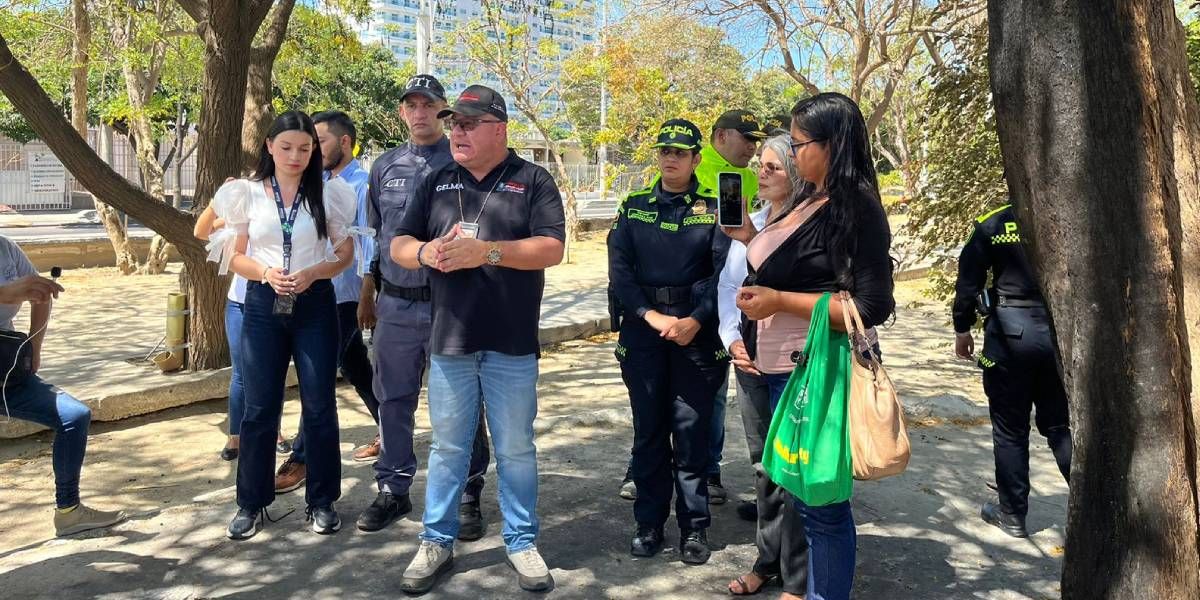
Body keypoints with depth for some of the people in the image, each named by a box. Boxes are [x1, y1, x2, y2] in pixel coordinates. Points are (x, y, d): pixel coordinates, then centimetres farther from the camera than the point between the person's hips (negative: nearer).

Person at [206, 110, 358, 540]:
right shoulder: (248, 193, 4)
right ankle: (252, 503, 19)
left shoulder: (328, 193, 1)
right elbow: (235, 257, 7)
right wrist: (266, 273, -14)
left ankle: (321, 500, 16)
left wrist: (312, 273, -14)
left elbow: (345, 255, 5)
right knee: (259, 407, 5)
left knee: (319, 405, 3)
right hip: (263, 306, 1)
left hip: (314, 306, -1)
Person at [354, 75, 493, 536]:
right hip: (395, 306, 4)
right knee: (393, 401, 11)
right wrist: (366, 298, 17)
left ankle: (467, 496, 16)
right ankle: (392, 490, 26)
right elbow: (374, 237, 18)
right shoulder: (385, 166, 12)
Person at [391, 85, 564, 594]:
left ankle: (521, 542, 23)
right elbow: (399, 246, 10)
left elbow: (551, 249, -11)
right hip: (448, 339, 3)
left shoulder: (532, 181, -1)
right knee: (447, 447, 13)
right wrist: (426, 252, -13)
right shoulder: (436, 182, 10)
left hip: (511, 343, -3)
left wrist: (485, 250, -21)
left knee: (516, 449, 9)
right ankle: (437, 542, 26)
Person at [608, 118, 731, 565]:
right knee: (648, 430, 8)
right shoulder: (634, 207, 9)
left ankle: (694, 528, 15)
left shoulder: (714, 209, 4)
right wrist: (651, 316, -11)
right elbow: (619, 269, 0)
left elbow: (724, 273, -4)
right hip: (642, 331, 2)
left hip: (696, 331, -2)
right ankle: (649, 524, 20)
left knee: (692, 432, 2)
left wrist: (695, 321, -16)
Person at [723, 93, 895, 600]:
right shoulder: (807, 201, 11)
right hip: (786, 368, 9)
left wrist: (778, 302, -22)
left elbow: (871, 307, -20)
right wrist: (752, 238, 9)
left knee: (820, 499, 4)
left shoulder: (857, 209, -15)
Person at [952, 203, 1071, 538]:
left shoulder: (993, 225, -6)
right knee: (1059, 424, 16)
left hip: (1010, 331, -2)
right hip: (1060, 332, 3)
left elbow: (969, 281, -5)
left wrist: (962, 329, 7)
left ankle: (1013, 514, 16)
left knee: (1010, 429, 8)